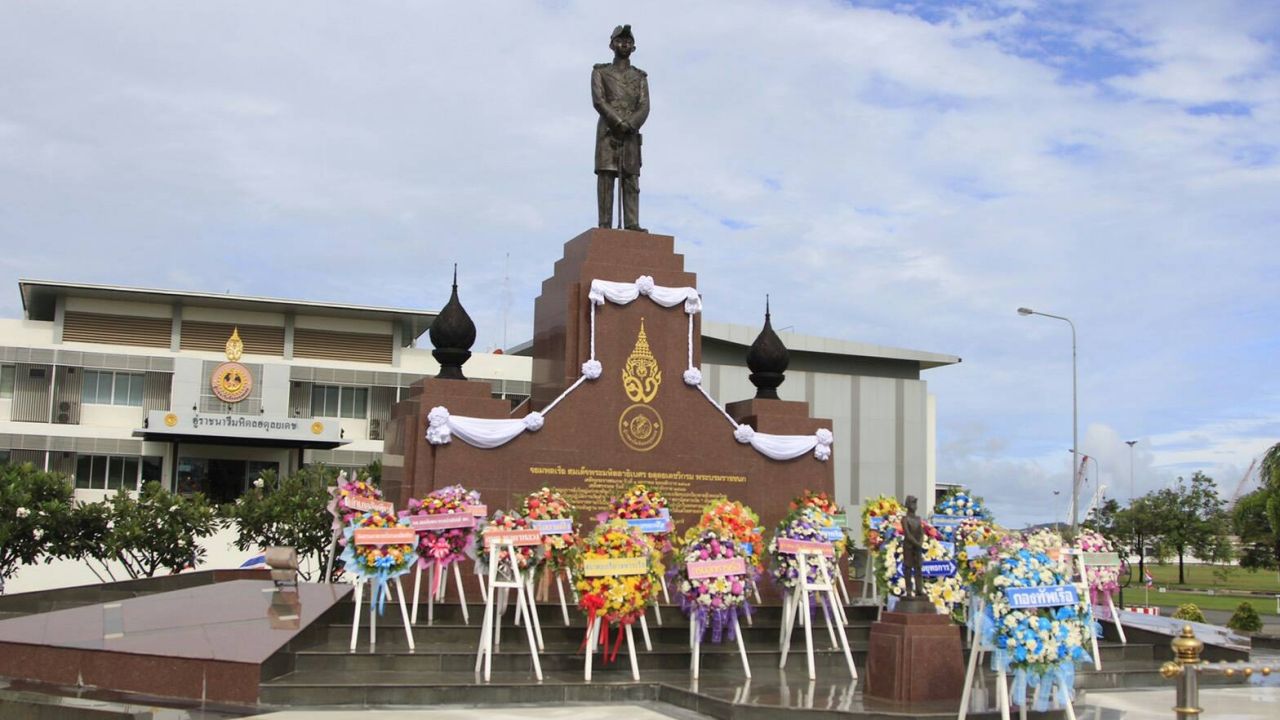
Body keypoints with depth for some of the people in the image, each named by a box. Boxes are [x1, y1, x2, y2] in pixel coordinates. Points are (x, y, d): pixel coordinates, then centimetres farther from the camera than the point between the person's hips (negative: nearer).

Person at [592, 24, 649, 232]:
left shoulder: (640, 77, 19)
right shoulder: (600, 71, 12)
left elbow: (644, 107, 5)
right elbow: (598, 100, -3)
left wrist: (629, 125, -15)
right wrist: (618, 122, -16)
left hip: (631, 132, 3)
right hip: (608, 129, -3)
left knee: (631, 177, -5)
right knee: (606, 174, -11)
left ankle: (631, 224, -11)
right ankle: (605, 224, -17)